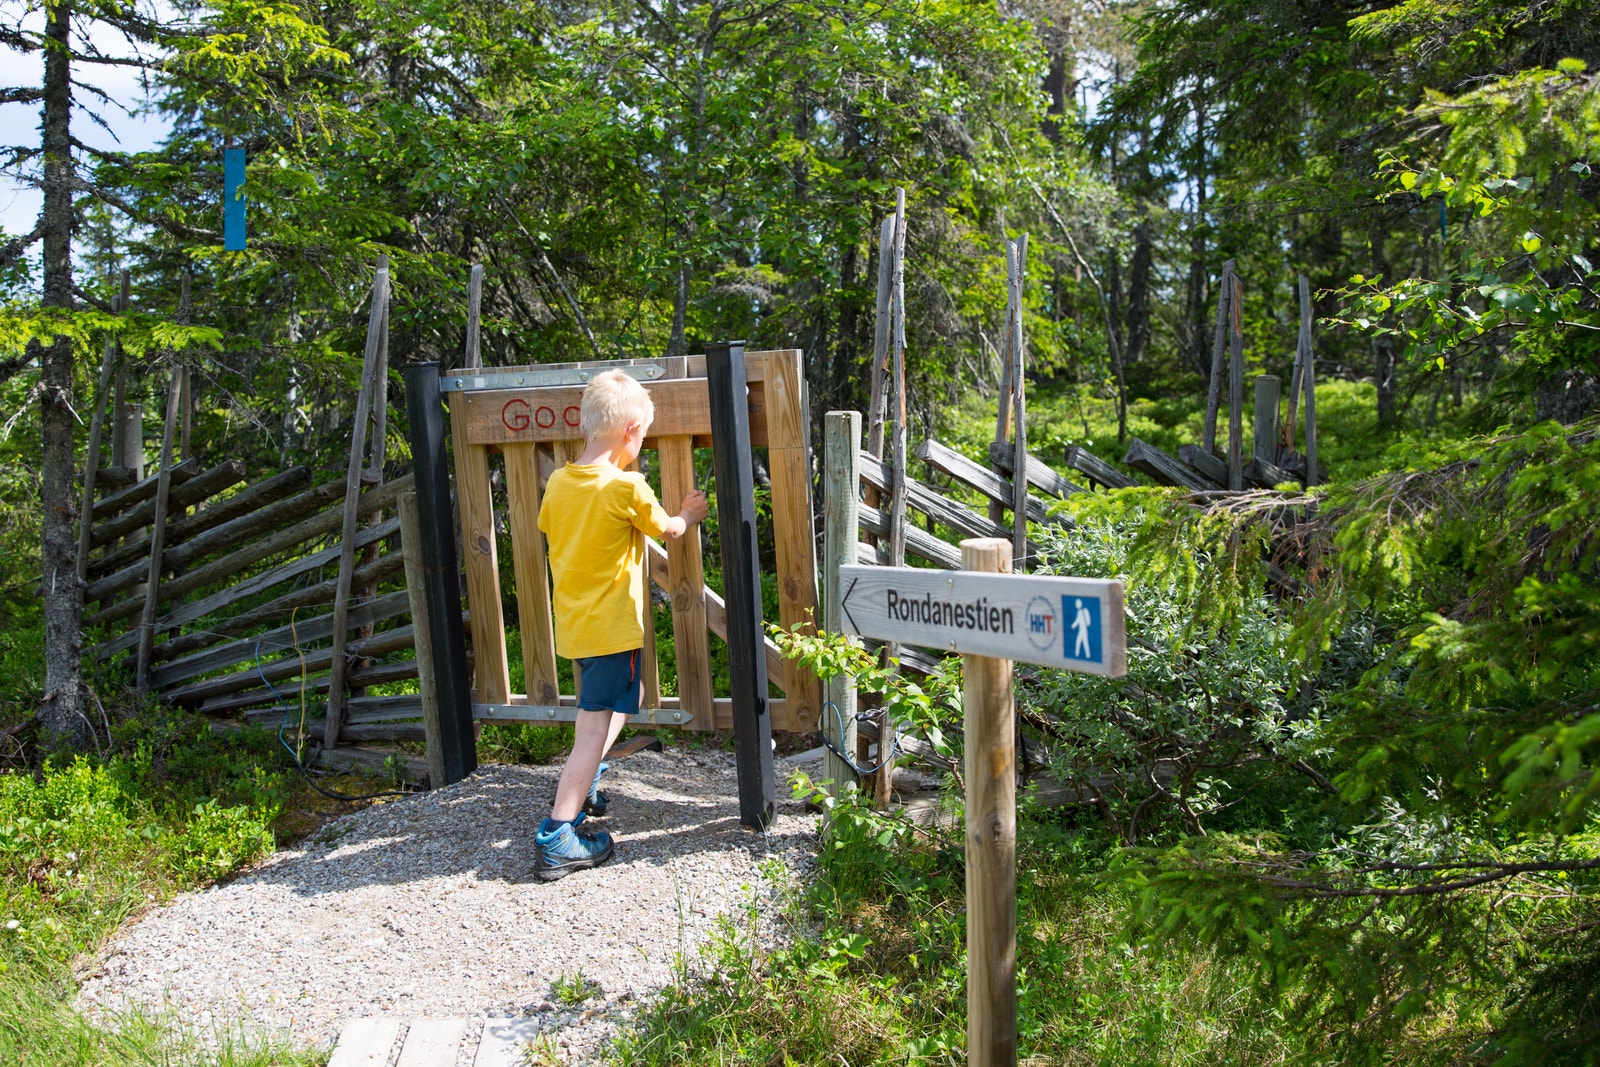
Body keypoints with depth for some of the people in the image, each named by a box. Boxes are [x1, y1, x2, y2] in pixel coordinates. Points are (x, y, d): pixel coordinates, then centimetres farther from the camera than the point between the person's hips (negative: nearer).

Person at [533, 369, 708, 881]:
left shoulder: (558, 482, 1)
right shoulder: (628, 488, -16)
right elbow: (667, 529, 1)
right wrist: (690, 514, 24)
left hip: (572, 621, 7)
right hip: (611, 626, -7)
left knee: (620, 700, 27)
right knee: (594, 728, -4)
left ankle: (582, 784, 35)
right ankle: (556, 839, -5)